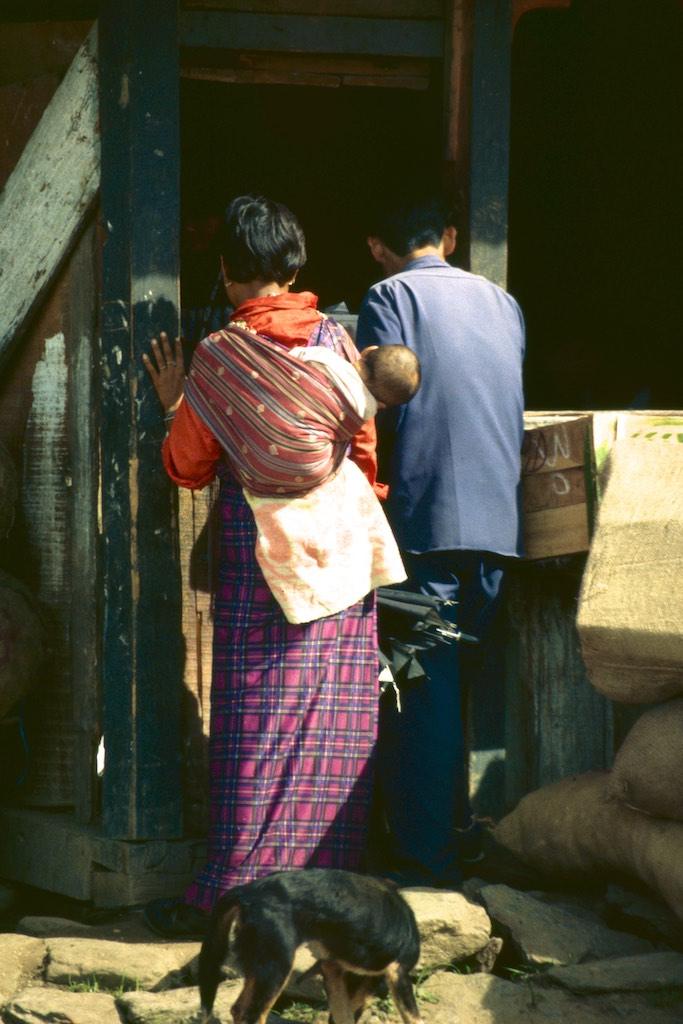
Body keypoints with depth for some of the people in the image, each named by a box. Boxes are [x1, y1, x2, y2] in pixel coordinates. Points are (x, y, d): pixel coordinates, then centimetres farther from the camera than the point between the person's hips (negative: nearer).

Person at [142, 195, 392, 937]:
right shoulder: (334, 339, 3)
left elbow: (189, 466, -1)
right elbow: (369, 450, 6)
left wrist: (174, 403, 16)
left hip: (258, 555, -3)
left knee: (257, 720, -2)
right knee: (334, 721, 7)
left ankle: (229, 894, -2)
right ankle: (332, 875, 11)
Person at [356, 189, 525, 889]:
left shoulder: (391, 299, -4)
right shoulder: (501, 303, 15)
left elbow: (380, 407, -12)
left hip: (424, 516, -6)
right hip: (497, 517, 6)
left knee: (419, 691, -3)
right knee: (458, 682, 15)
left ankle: (425, 852, -5)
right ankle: (457, 834, 19)